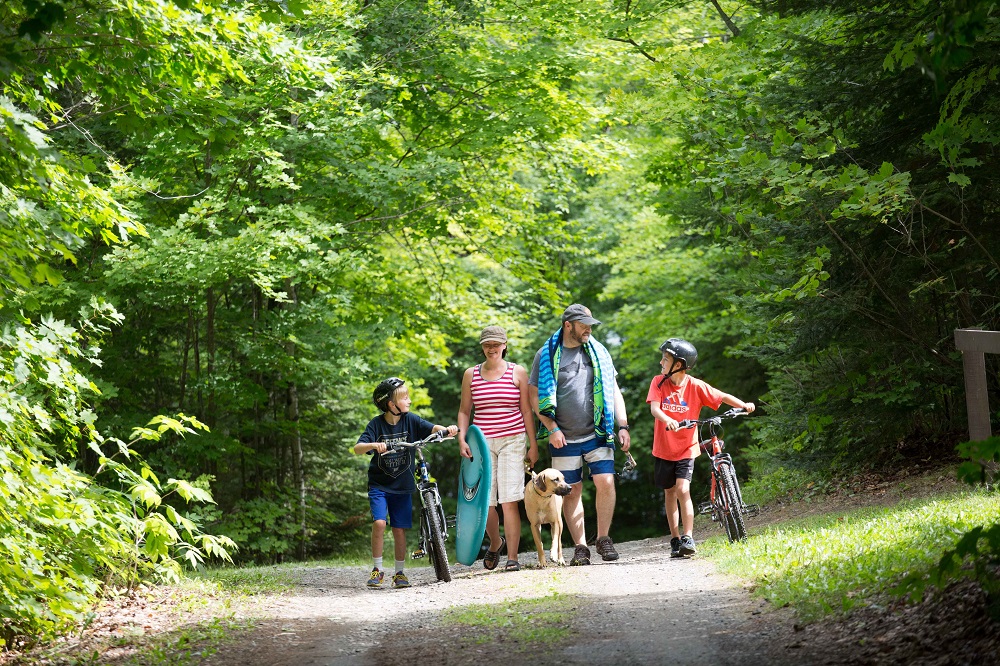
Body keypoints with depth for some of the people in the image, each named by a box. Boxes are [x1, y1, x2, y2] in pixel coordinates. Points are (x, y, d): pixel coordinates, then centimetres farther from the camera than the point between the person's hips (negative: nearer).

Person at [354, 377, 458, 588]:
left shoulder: (410, 420, -2)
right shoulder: (377, 424, -9)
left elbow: (431, 428, -14)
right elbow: (357, 448, -17)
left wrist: (446, 429, -35)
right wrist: (373, 445, -37)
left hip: (403, 486, 2)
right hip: (379, 485, -2)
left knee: (400, 530, 4)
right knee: (379, 523, -17)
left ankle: (399, 573, 18)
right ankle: (377, 569, -3)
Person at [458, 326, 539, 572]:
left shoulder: (517, 373, 5)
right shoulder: (471, 374, 10)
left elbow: (527, 411, 7)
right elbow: (464, 411, 15)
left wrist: (533, 445, 4)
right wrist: (461, 439, 1)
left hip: (512, 441, -2)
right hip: (482, 442, 2)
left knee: (509, 501, -10)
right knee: (484, 502, 0)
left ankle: (512, 558, -6)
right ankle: (495, 542, 29)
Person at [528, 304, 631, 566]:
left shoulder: (598, 352, 9)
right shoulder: (546, 356, 0)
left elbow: (614, 391, 12)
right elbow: (534, 398, 1)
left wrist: (623, 426, 3)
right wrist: (552, 429, -8)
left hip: (597, 435, 1)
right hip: (564, 439, -1)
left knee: (606, 483, -11)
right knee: (572, 492, 2)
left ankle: (603, 539, 3)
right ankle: (580, 547, 8)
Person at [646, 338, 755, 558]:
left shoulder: (695, 386, -9)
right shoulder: (659, 382, -6)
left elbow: (722, 397, -7)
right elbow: (654, 408, -19)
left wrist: (744, 405, -24)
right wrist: (667, 420, -39)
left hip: (686, 448, -3)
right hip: (663, 448, 3)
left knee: (683, 490, -17)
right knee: (669, 492, 10)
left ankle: (687, 538, -14)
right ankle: (675, 539, 20)